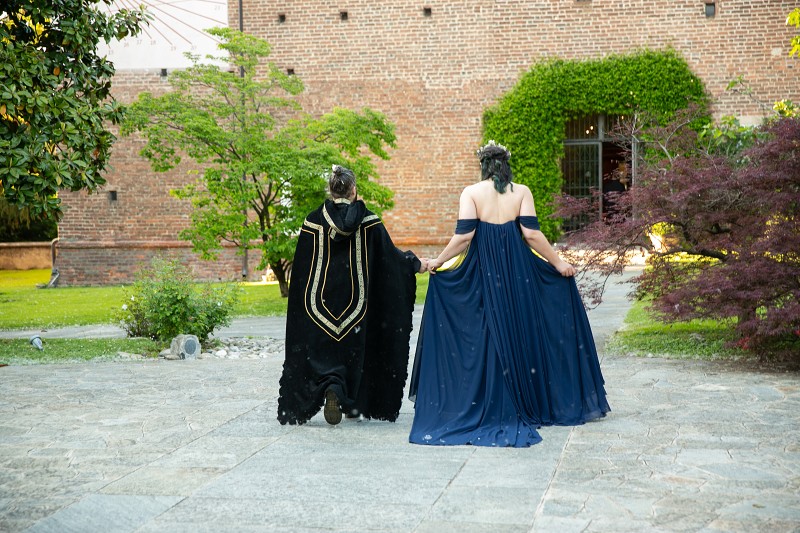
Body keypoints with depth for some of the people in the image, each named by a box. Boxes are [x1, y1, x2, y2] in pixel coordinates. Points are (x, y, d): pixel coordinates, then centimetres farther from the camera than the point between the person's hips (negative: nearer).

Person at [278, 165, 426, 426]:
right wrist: (416, 264, 13)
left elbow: (301, 266, 1)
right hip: (355, 297, 0)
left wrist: (300, 297, 11)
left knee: (323, 346, 5)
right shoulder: (367, 220, -4)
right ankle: (353, 403, 22)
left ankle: (331, 386, -21)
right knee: (353, 346, 13)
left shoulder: (314, 220, -2)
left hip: (322, 296, 0)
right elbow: (389, 254, 0)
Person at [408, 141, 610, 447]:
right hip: (519, 271, 1)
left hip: (484, 271, -1)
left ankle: (493, 407, 8)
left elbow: (464, 236, -10)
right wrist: (558, 263, 1)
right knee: (523, 332, 10)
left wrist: (439, 261, 2)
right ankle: (531, 402, 17)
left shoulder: (471, 193, -2)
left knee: (489, 335, 6)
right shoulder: (521, 192, 0)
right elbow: (531, 233, -7)